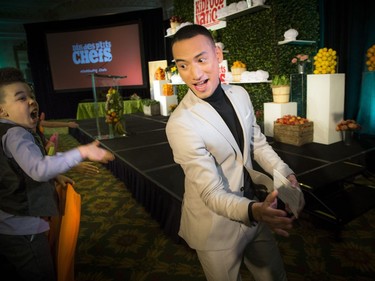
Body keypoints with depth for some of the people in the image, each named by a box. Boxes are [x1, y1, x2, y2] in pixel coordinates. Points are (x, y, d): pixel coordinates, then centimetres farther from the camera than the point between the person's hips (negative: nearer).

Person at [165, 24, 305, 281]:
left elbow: (258, 142, 5)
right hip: (217, 227, -6)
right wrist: (254, 210, -44)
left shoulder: (240, 95, -5)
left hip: (254, 209, 6)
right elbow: (211, 192, -27)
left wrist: (286, 176, -9)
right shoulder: (181, 124, -28)